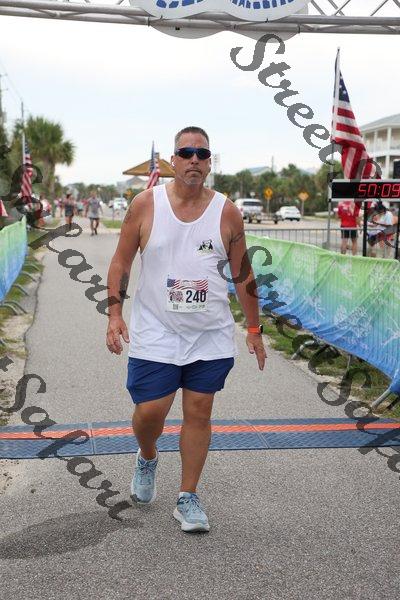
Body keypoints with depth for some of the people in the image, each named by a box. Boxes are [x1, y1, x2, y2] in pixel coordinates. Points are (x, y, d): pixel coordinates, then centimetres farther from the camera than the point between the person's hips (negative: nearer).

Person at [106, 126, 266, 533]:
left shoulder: (227, 212, 0)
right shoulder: (146, 204, -3)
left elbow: (242, 274, 7)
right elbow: (121, 262, 2)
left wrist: (254, 329, 8)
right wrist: (115, 313, -7)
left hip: (211, 336, 1)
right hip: (154, 333, -1)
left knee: (199, 413, 5)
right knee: (149, 411, -1)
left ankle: (188, 499, 19)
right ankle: (147, 458, 35)